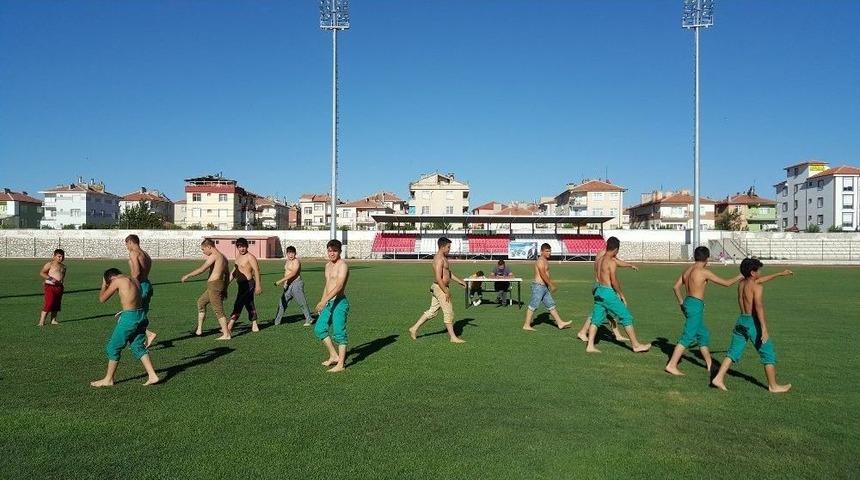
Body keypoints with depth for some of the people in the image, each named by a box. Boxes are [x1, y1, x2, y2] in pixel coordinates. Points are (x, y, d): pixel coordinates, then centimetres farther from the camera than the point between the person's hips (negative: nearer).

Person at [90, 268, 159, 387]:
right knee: (138, 346, 16)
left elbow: (102, 299, 1)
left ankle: (108, 380, 20)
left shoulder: (118, 281, -6)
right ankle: (152, 376, 11)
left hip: (129, 317, -7)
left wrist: (104, 285, 14)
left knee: (113, 347, 8)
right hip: (141, 315, 8)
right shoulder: (133, 279, 15)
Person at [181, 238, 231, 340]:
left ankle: (226, 334, -3)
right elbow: (226, 274, 19)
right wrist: (225, 289, 23)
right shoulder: (223, 257, 16)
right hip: (220, 284, 10)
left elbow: (202, 269, -16)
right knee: (200, 302, 23)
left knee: (218, 310, -6)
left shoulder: (214, 256, -12)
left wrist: (187, 275, -5)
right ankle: (199, 330, 27)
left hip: (214, 285, -10)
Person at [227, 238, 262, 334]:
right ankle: (254, 326, 23)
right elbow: (234, 271, 23)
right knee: (249, 305, 14)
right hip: (242, 284, 9)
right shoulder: (238, 257, 16)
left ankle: (229, 327, -13)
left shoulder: (250, 257, -12)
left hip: (248, 283, -9)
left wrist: (258, 285, -23)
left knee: (238, 304, -11)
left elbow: (256, 271, -17)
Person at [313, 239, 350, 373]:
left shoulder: (343, 265, -13)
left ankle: (340, 364, 2)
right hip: (329, 303, 9)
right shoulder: (328, 265, 15)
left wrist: (325, 300, -33)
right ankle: (334, 356, 22)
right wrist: (322, 302, 25)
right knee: (319, 329, 10)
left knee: (339, 333, -5)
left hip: (339, 303, -9)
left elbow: (339, 286, -25)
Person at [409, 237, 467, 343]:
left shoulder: (443, 257, 14)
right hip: (440, 288, -10)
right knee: (448, 312, -3)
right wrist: (446, 292, -22)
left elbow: (448, 272, 26)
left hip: (440, 288, 10)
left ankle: (414, 329, 18)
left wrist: (459, 281, 22)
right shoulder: (439, 259, -19)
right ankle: (452, 337, 5)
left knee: (432, 311, 14)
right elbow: (438, 278, -24)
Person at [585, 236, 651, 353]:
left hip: (599, 291, 8)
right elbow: (614, 281, -18)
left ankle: (590, 346, 6)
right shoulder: (611, 262, -14)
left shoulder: (600, 260, 10)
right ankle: (636, 345, 11)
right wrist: (622, 295, -8)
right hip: (608, 292, -8)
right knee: (626, 318, 3)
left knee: (596, 319, 9)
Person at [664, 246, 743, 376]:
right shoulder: (704, 272, -12)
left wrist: (681, 302, 20)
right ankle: (671, 365, -9)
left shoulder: (687, 270, 10)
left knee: (703, 334, 20)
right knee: (688, 337, -7)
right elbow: (726, 283, -6)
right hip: (696, 305, -9)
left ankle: (709, 364, 31)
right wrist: (738, 278, 12)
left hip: (687, 303, 9)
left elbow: (675, 287, 13)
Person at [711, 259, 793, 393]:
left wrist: (780, 274, 38)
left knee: (733, 352, 8)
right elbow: (759, 307, -24)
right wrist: (764, 328, -30)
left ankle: (718, 378, -1)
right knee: (769, 355, 8)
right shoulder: (757, 287, -13)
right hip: (754, 322, -7)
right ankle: (773, 386, 17)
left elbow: (759, 280, 29)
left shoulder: (741, 284, 11)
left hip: (741, 320, 7)